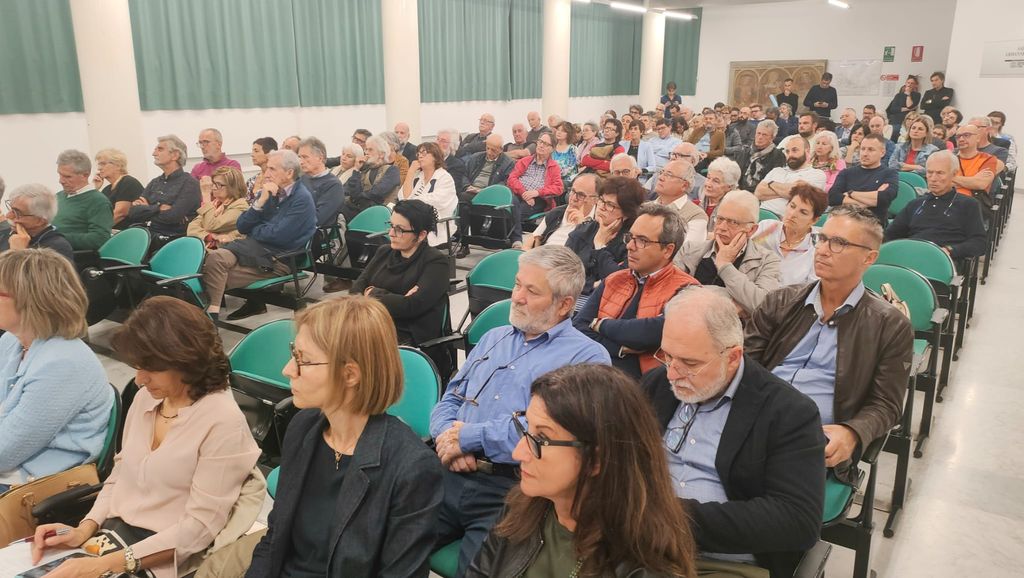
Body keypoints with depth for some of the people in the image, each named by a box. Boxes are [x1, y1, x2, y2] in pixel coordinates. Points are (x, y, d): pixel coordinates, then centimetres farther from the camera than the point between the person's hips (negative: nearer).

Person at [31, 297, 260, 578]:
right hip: (108, 535, 7)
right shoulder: (146, 397, 5)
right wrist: (85, 529, -1)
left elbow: (200, 526, -18)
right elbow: (120, 474, 14)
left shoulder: (222, 423, -19)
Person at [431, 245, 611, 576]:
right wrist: (448, 436, -4)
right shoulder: (494, 338, 20)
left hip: (513, 490, -5)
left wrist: (470, 436, -11)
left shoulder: (587, 357, -3)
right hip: (452, 475, 6)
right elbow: (450, 400, 20)